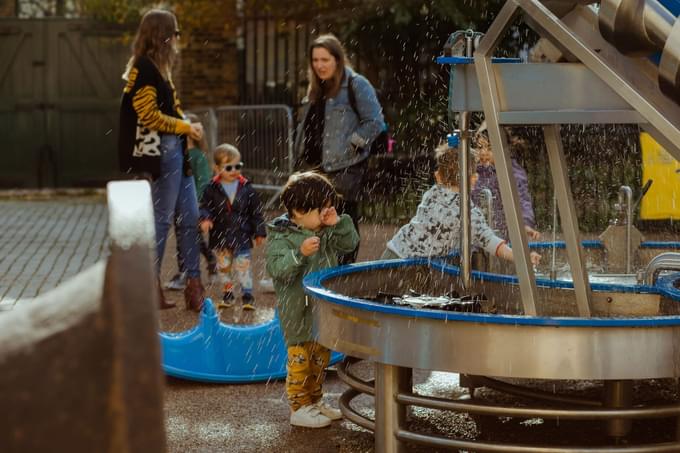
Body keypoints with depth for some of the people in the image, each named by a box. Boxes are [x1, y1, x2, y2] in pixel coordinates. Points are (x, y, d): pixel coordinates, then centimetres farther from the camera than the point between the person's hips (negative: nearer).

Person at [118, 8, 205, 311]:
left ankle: (194, 286, 13)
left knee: (190, 218, 8)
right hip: (160, 152, -10)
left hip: (175, 151, 10)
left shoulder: (158, 68, 18)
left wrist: (188, 127, 3)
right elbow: (149, 115, -17)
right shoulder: (143, 68, -11)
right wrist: (186, 127, -8)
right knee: (162, 219, -4)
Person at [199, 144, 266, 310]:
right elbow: (205, 206, -2)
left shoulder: (246, 188, -3)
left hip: (242, 236, -1)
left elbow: (256, 211, 2)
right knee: (223, 266, 12)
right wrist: (205, 218, -24)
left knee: (243, 265, -3)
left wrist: (259, 232, 2)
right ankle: (227, 294, 26)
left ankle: (247, 295, 8)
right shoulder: (212, 189, -5)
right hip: (220, 236, 1)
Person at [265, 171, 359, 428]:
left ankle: (315, 400, 31)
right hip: (297, 310, -8)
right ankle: (299, 408, 8)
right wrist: (300, 252, -36)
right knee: (300, 357, -1)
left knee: (321, 356, 17)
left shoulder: (327, 231, 5)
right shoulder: (280, 236, -16)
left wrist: (338, 222, -11)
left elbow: (350, 244, 4)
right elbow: (275, 268, -24)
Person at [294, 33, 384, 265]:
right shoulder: (316, 89, 17)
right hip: (314, 167, 7)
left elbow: (375, 122, -11)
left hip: (344, 169, -7)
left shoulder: (356, 85, -7)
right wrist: (302, 155, 13)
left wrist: (351, 146, -13)